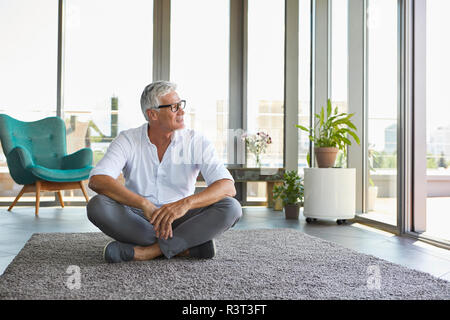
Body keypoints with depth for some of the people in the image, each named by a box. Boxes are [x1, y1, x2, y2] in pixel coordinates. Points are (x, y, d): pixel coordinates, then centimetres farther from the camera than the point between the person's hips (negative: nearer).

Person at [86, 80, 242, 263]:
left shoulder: (197, 142, -5)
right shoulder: (128, 140, -6)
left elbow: (228, 187, -17)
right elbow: (97, 180, -21)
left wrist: (185, 203, -36)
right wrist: (145, 205, -35)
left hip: (180, 221, 0)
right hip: (138, 219, 1)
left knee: (231, 207, -23)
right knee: (97, 206, -29)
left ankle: (148, 251, -27)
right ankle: (187, 248, -23)